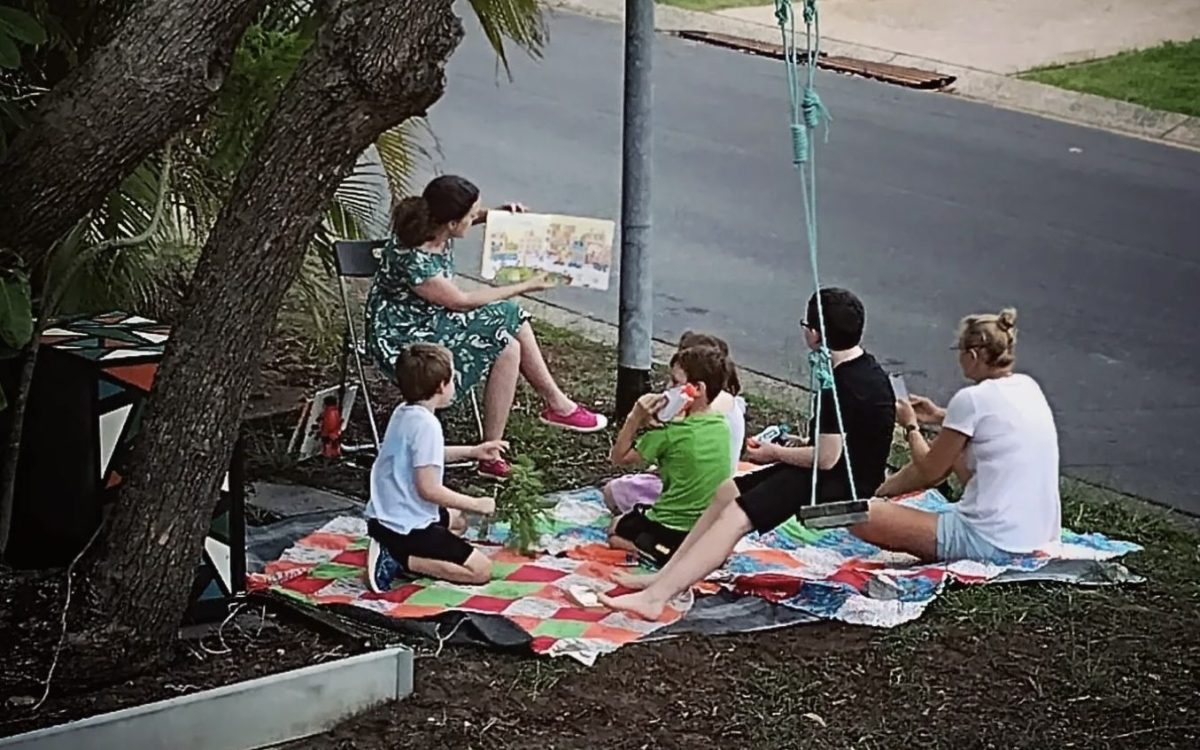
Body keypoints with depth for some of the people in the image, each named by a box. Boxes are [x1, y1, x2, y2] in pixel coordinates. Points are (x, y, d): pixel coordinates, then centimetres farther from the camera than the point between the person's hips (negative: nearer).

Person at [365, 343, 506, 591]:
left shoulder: (403, 413, 7)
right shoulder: (426, 425, -22)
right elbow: (428, 489, -25)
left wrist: (472, 451, 23)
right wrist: (476, 504, -13)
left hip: (385, 517, 10)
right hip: (405, 527, -10)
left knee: (457, 521, 36)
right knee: (481, 570, -8)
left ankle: (394, 552, 11)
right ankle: (399, 561, -11)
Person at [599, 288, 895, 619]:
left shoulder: (843, 386, -24)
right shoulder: (866, 369, 8)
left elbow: (827, 458, -22)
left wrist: (776, 453, -8)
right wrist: (799, 445, 9)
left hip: (839, 486, -11)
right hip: (845, 475, 11)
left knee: (736, 515, -20)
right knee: (728, 491, 10)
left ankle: (656, 596, -27)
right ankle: (664, 576, 7)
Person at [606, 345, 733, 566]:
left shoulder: (671, 434, -20)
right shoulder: (722, 425, -2)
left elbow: (619, 457, -7)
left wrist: (635, 419, -13)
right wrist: (653, 423, -9)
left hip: (671, 530, -7)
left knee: (616, 529, 24)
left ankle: (653, 550, -4)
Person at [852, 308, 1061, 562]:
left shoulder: (972, 399, -14)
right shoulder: (1028, 387, 8)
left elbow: (930, 471, -2)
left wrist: (911, 427, 15)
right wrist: (941, 416, 24)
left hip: (992, 544, -9)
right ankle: (878, 493, 46)